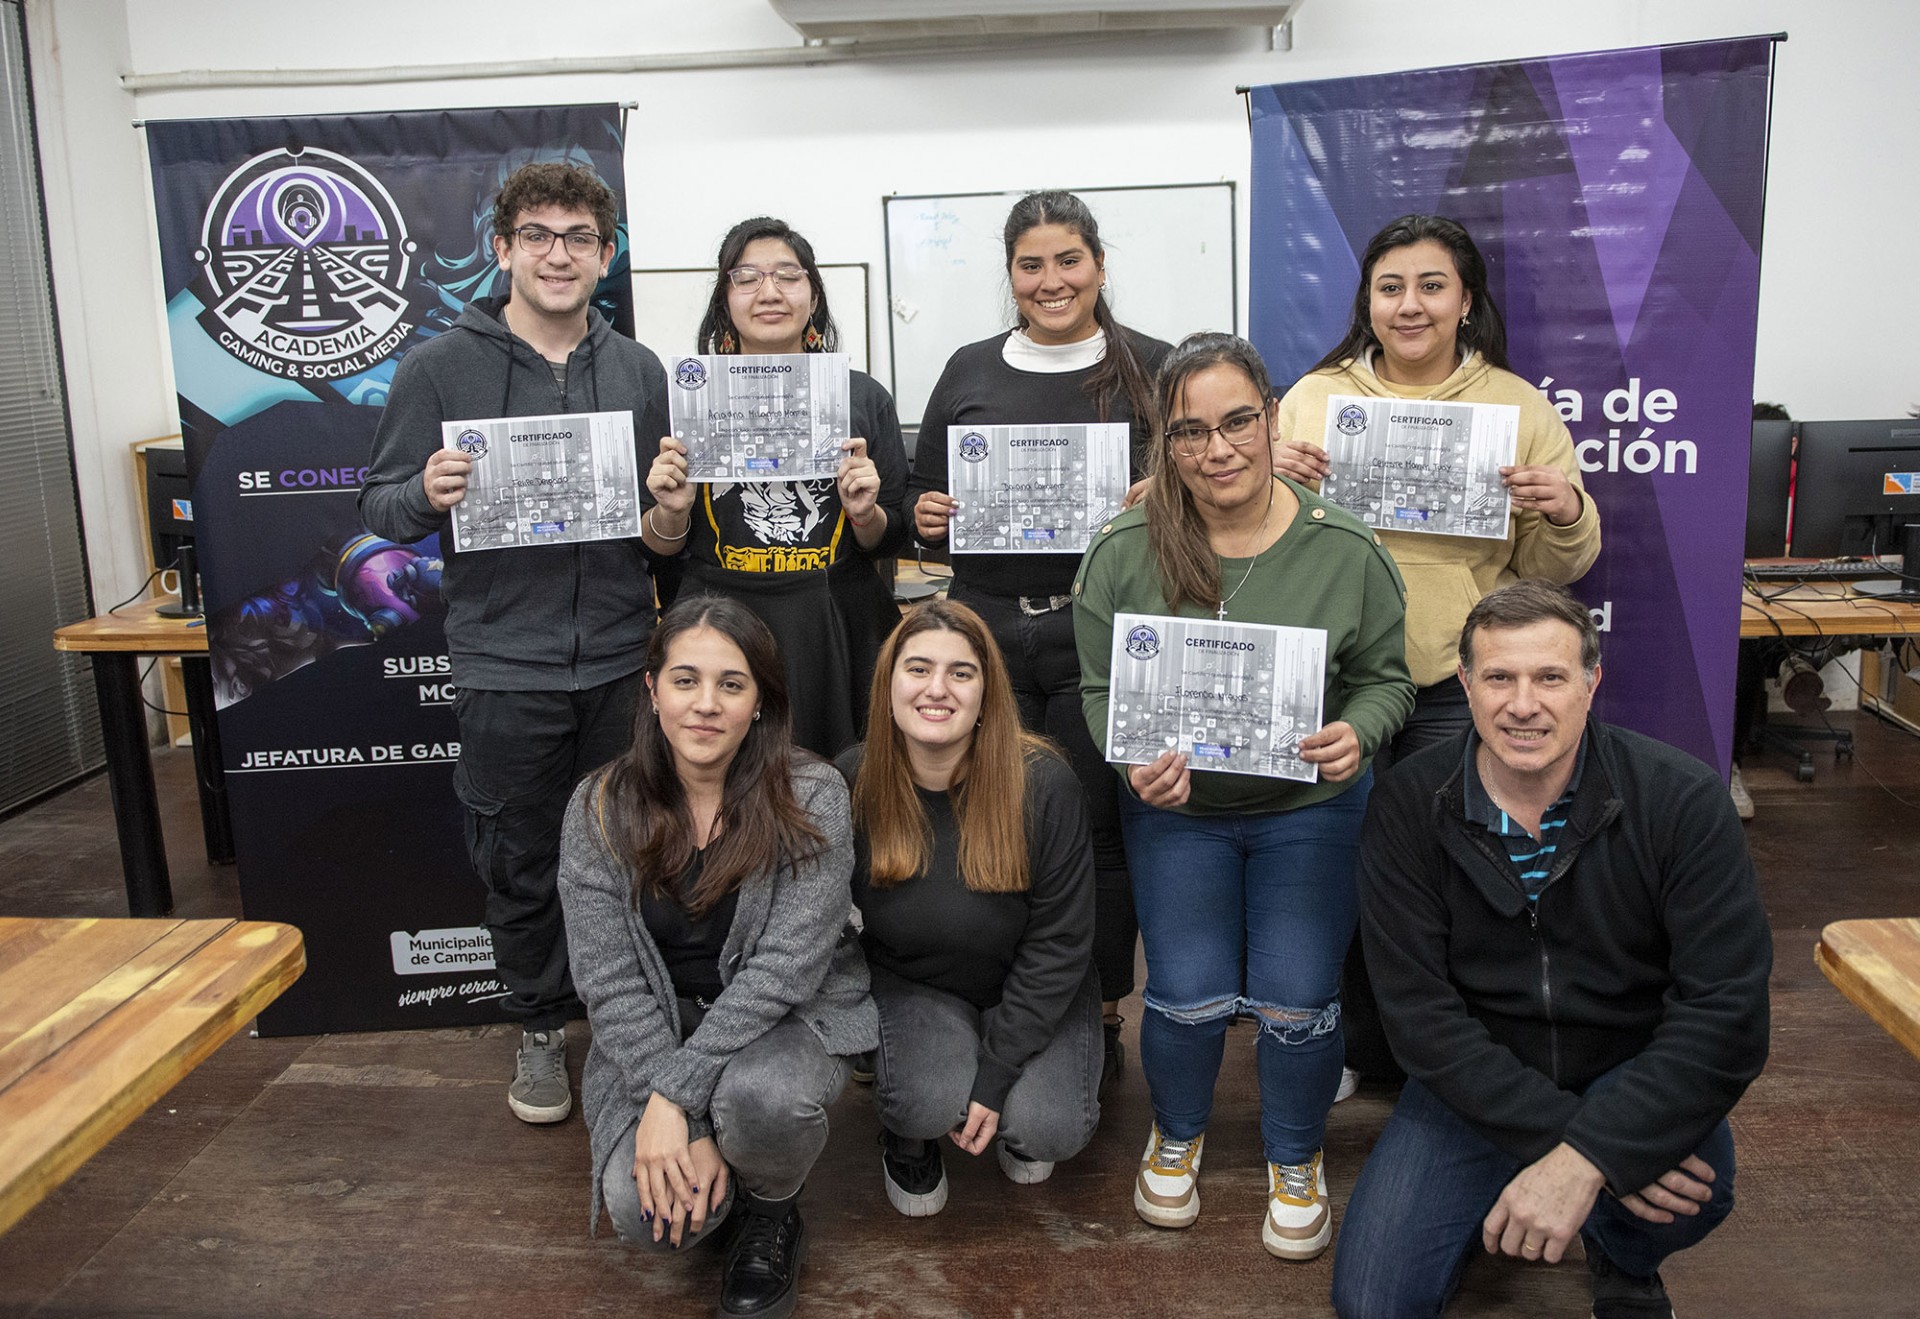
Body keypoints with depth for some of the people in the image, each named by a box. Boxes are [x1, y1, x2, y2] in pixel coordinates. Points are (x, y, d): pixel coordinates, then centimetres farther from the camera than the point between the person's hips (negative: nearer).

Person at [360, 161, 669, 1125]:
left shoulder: (638, 372, 8)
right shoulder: (440, 367, -1)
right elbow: (380, 506, -1)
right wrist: (428, 495, -20)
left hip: (620, 662, 2)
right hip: (505, 665, -2)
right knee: (518, 866, 10)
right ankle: (540, 1027, 30)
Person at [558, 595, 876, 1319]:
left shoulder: (811, 797, -15)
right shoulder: (600, 809, -8)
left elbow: (784, 968, -19)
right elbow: (609, 980, -10)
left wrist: (676, 1095, -25)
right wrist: (682, 1122, -20)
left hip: (788, 1018, -2)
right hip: (654, 1033, 2)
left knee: (759, 1096, -35)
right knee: (643, 1209, -22)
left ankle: (773, 1216, 1)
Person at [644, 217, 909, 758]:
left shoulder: (864, 397, 4)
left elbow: (890, 542, 9)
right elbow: (662, 549, 9)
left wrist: (864, 514, -10)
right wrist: (672, 510, -11)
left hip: (837, 629, 0)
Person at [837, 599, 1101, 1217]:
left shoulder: (1043, 783, -23)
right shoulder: (851, 782, -16)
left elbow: (1059, 942, -18)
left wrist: (996, 1074, -20)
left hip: (1028, 992, 0)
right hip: (911, 985, 0)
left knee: (1049, 1130, -21)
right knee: (930, 1102, -28)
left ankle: (1017, 1124, 17)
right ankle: (907, 1139, 10)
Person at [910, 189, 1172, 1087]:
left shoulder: (1152, 369, 6)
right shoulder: (969, 372, 12)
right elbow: (924, 497, 17)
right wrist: (926, 518, -5)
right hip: (987, 633, 2)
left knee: (1098, 827, 3)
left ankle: (1100, 1013, 21)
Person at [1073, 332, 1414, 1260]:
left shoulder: (1345, 549, -12)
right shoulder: (1123, 552, -12)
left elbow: (1385, 679, -1)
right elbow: (1099, 688, -3)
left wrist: (1355, 735, -22)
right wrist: (1134, 762, -21)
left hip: (1310, 808, 0)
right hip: (1176, 809, 0)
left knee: (1297, 1003, 3)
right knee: (1189, 998, 3)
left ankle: (1296, 1162, 34)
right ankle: (1177, 1137, 37)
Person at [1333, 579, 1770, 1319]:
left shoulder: (1681, 801, -16)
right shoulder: (1407, 808, -14)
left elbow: (1726, 1009, -22)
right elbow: (1419, 1012, -16)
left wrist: (1588, 1157, -33)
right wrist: (1558, 1133, -29)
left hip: (1629, 1076, 0)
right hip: (1474, 1085, 1)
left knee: (1692, 1183, -34)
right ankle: (1496, 1204, 20)